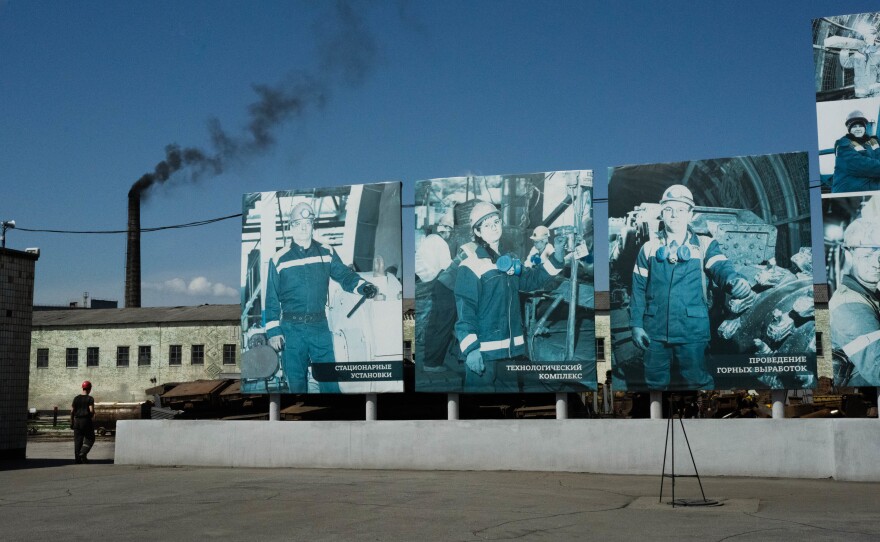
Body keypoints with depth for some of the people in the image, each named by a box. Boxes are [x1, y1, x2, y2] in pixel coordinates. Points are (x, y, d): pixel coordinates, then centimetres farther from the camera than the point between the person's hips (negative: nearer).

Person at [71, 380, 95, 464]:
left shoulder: (76, 398, 6)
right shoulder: (90, 399, -7)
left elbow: (72, 411, 5)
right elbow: (91, 410, -16)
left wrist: (71, 422, 11)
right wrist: (92, 415, 6)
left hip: (77, 420, 4)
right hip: (86, 420, -4)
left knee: (78, 440, 8)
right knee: (89, 439, 8)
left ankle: (77, 458, 6)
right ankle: (83, 453, -11)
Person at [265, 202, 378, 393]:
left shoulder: (326, 253, 6)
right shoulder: (279, 259, 2)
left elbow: (344, 275, 2)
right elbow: (272, 299, 4)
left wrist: (363, 286, -19)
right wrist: (273, 331, -1)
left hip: (320, 327, 1)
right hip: (291, 329, -1)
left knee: (329, 379, 1)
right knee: (296, 381, 6)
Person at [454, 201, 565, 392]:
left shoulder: (510, 260, 12)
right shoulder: (471, 265, -12)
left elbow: (530, 279, 27)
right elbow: (465, 310, -17)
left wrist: (555, 261, 13)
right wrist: (470, 348, -26)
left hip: (511, 348, 8)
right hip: (483, 351, -8)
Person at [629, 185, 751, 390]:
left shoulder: (704, 246, 1)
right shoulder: (649, 248, 4)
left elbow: (721, 268, -17)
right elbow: (639, 288, 6)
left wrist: (735, 281, -40)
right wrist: (636, 324, 0)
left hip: (692, 332, -2)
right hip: (655, 331, 2)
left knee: (698, 383, 5)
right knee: (656, 383, 13)